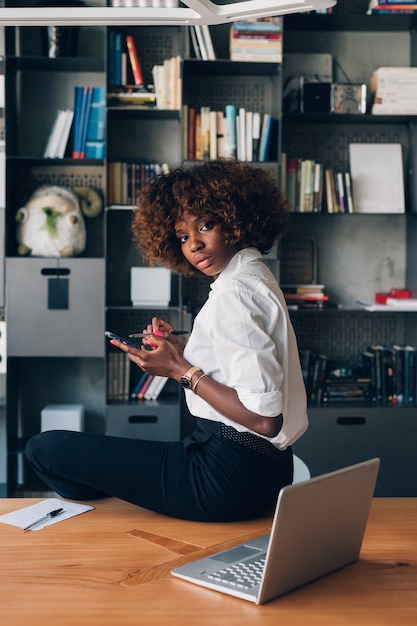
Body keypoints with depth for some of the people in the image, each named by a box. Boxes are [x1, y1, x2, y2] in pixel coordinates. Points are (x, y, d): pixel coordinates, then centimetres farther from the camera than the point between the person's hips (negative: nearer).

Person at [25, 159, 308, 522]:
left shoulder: (234, 294, -19)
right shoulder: (253, 276, 12)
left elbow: (264, 418, -24)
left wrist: (180, 370, -16)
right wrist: (183, 349, 7)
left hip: (229, 475, -11)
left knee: (45, 449, -6)